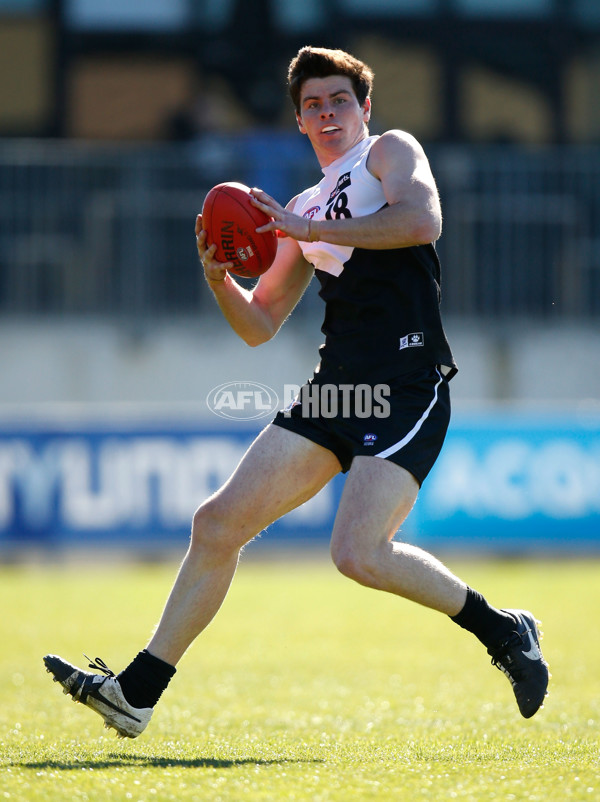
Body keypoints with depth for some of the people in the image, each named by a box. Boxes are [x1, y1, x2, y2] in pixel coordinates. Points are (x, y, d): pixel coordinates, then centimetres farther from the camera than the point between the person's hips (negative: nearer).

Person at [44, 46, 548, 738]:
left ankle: (501, 630, -1)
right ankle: (137, 692, 5)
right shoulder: (301, 211, 24)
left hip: (409, 388, -7)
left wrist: (311, 229, -15)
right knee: (218, 522, 0)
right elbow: (259, 325, 25)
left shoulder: (390, 151, 5)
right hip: (333, 391, 7)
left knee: (359, 553, -22)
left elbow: (423, 220, -18)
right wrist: (218, 276, 5)